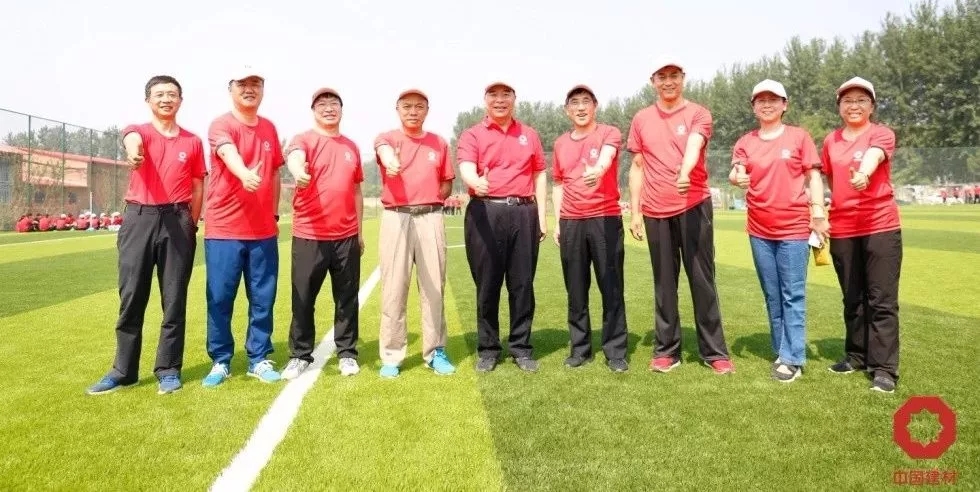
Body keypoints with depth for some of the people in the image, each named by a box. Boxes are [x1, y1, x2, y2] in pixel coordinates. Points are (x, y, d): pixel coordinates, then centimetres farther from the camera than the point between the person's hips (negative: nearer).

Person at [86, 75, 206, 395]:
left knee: (174, 299, 2)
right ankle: (123, 370, 14)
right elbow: (133, 141, -20)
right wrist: (133, 152, -45)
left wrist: (191, 224, 3)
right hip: (139, 219, 0)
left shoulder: (193, 141, 10)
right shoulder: (138, 131, 6)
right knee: (131, 298, 3)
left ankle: (169, 369, 12)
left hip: (177, 220, 0)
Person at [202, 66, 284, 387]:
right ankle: (220, 362, 15)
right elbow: (229, 154, -28)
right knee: (220, 298, 2)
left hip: (264, 231, 5)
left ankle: (259, 360, 18)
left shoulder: (269, 128, 13)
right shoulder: (221, 126, -6)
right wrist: (245, 175, -50)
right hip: (223, 229, -4)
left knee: (263, 298, 7)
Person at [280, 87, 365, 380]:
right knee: (303, 298, 4)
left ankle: (347, 353, 20)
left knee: (347, 298, 8)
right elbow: (294, 157, -25)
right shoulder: (304, 140, 0)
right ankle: (300, 355, 18)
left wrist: (360, 230, 16)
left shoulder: (351, 147, 14)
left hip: (347, 235, 3)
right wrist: (298, 171, -50)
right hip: (309, 235, -3)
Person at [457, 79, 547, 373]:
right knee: (487, 284, 3)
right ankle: (488, 348, 15)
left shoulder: (529, 135, 16)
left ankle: (521, 347, 16)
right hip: (485, 213, -2)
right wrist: (475, 182, -36)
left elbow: (539, 175, 15)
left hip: (523, 213, 2)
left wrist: (541, 215, 7)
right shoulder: (471, 135, 6)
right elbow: (466, 168, -12)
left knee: (522, 283, 5)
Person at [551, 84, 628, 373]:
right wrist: (557, 222, 11)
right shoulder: (560, 144, 14)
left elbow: (606, 156, -22)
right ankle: (580, 348, 18)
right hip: (571, 223, 4)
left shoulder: (609, 133, 1)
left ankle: (615, 351, 7)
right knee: (576, 291, 7)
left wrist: (597, 170, -45)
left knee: (611, 288, 0)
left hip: (606, 219, -4)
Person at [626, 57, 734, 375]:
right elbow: (638, 167, 12)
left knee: (702, 280, 2)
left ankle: (714, 351, 12)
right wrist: (634, 212, 6)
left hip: (694, 206, -2)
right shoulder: (641, 120, 10)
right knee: (664, 283, 8)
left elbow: (693, 145, -20)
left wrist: (684, 174, -41)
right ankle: (666, 349, 17)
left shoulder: (698, 114, 1)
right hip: (655, 212, 3)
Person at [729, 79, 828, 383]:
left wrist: (817, 212, -10)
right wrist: (737, 178, -30)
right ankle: (781, 351, 22)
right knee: (772, 295, 11)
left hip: (794, 227, -3)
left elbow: (813, 176, 1)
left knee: (793, 295, -3)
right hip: (759, 229, 3)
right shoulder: (745, 142, 8)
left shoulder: (799, 136, 2)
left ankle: (792, 358, 2)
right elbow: (738, 174, -6)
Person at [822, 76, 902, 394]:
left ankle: (884, 368, 1)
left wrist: (863, 173, -48)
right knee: (852, 298, 13)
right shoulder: (830, 141, 9)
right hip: (842, 230, 4)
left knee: (882, 300, -3)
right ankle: (857, 355, 26)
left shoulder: (882, 134, -4)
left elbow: (873, 156, -27)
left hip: (881, 227, -4)